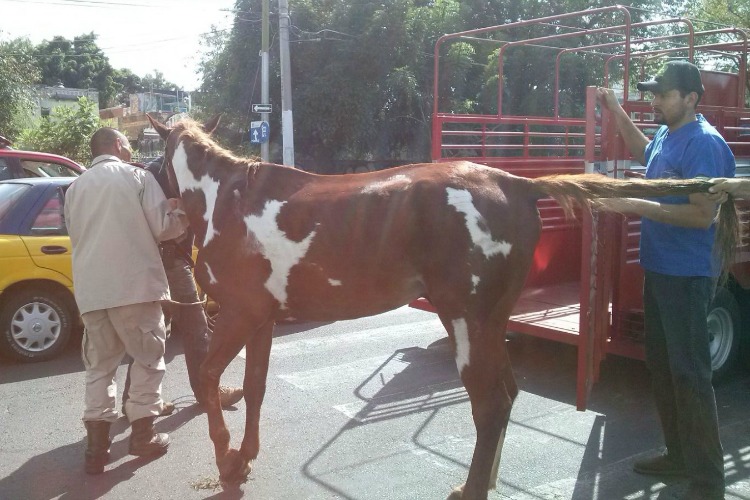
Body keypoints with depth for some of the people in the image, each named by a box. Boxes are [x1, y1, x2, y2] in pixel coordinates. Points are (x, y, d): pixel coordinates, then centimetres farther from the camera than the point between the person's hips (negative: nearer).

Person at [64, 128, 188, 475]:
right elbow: (163, 228, -5)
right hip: (135, 285, -4)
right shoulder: (137, 177, 0)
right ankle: (142, 434, 13)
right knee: (148, 358, 11)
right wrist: (181, 213, 16)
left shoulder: (75, 188, 15)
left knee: (99, 365, 13)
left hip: (89, 290, 5)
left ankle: (96, 445, 9)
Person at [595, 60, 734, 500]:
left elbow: (702, 215, -25)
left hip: (687, 275, -10)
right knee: (662, 364, 16)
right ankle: (680, 455, 30)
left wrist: (634, 204, -27)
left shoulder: (704, 142, -18)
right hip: (659, 268, 10)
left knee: (689, 372, -6)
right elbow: (645, 153, 34)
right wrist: (617, 112, 25)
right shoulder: (666, 135, 9)